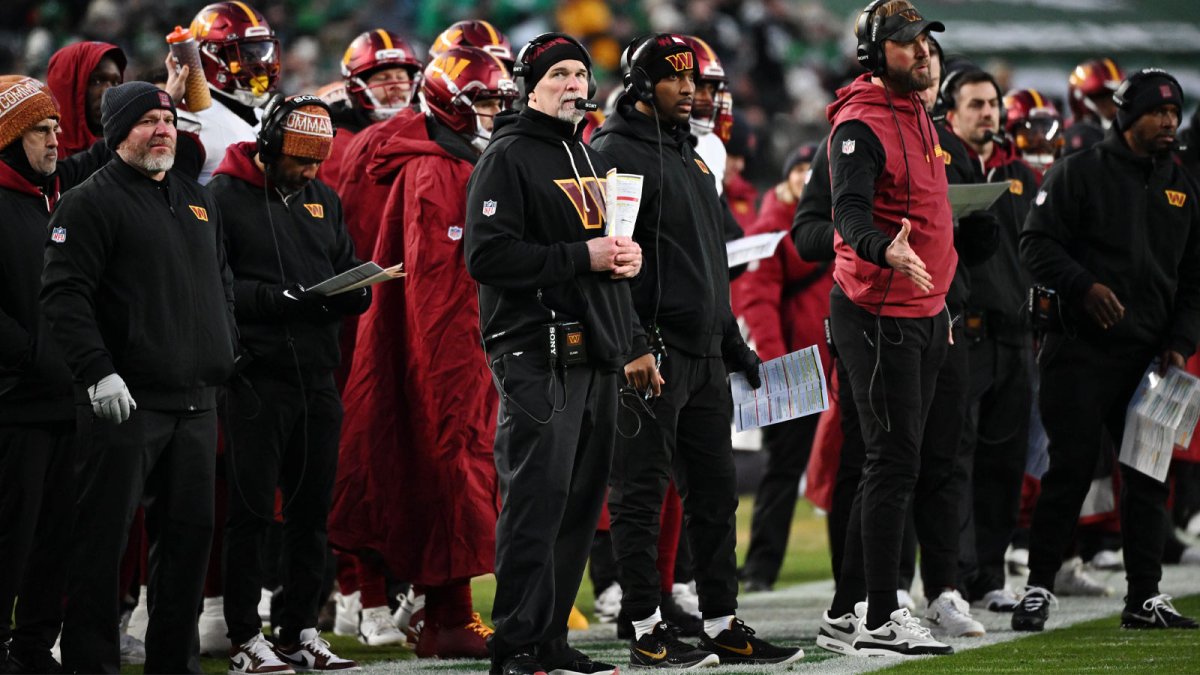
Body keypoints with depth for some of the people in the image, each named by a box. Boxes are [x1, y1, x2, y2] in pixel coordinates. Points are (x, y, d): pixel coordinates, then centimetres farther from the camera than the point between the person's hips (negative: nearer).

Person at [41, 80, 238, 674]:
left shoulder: (198, 201, 18)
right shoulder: (92, 202, -5)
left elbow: (221, 284, 28)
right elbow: (64, 294, -14)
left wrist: (225, 353, 17)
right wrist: (98, 372, -22)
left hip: (197, 400, 7)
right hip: (126, 401, -7)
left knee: (189, 532, 8)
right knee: (103, 536, -6)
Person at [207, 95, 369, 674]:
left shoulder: (323, 200, 16)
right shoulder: (223, 197, -5)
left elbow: (354, 282, 16)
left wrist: (349, 292, -7)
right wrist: (283, 299, -21)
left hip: (317, 380, 6)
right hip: (255, 380, -6)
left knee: (312, 511, 10)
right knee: (251, 511, -3)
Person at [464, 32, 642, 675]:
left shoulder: (591, 159, 21)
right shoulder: (509, 158, -6)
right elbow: (487, 256, -16)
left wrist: (628, 254, 8)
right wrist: (583, 258, -18)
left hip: (596, 355, 9)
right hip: (538, 355, -8)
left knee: (579, 504, 9)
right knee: (536, 502, -10)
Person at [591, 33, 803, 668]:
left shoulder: (689, 155, 20)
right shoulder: (617, 153, -9)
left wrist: (735, 347, 24)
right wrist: (632, 348, -23)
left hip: (705, 354, 9)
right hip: (652, 355, -9)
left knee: (715, 492, 11)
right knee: (641, 493, -3)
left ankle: (723, 625, 16)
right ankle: (646, 633, 0)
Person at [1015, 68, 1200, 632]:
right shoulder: (1079, 173, -1)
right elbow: (1037, 245, -6)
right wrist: (1084, 287, -20)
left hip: (1148, 354, 5)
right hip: (1082, 348, -5)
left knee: (1147, 474, 4)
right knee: (1072, 468, -6)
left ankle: (1145, 597, 9)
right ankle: (1039, 587, 2)